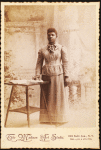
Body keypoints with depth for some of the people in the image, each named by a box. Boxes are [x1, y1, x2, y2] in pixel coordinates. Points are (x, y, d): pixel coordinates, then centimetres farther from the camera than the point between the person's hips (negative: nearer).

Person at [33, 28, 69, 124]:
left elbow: (65, 63, 1)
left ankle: (59, 118, 12)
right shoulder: (42, 50, 9)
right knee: (46, 97, 3)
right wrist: (37, 75, -3)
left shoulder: (62, 49, 4)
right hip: (46, 75, 2)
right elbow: (39, 63, 9)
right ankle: (46, 117, 13)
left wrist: (66, 76, -5)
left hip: (58, 75, -2)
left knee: (59, 96, 1)